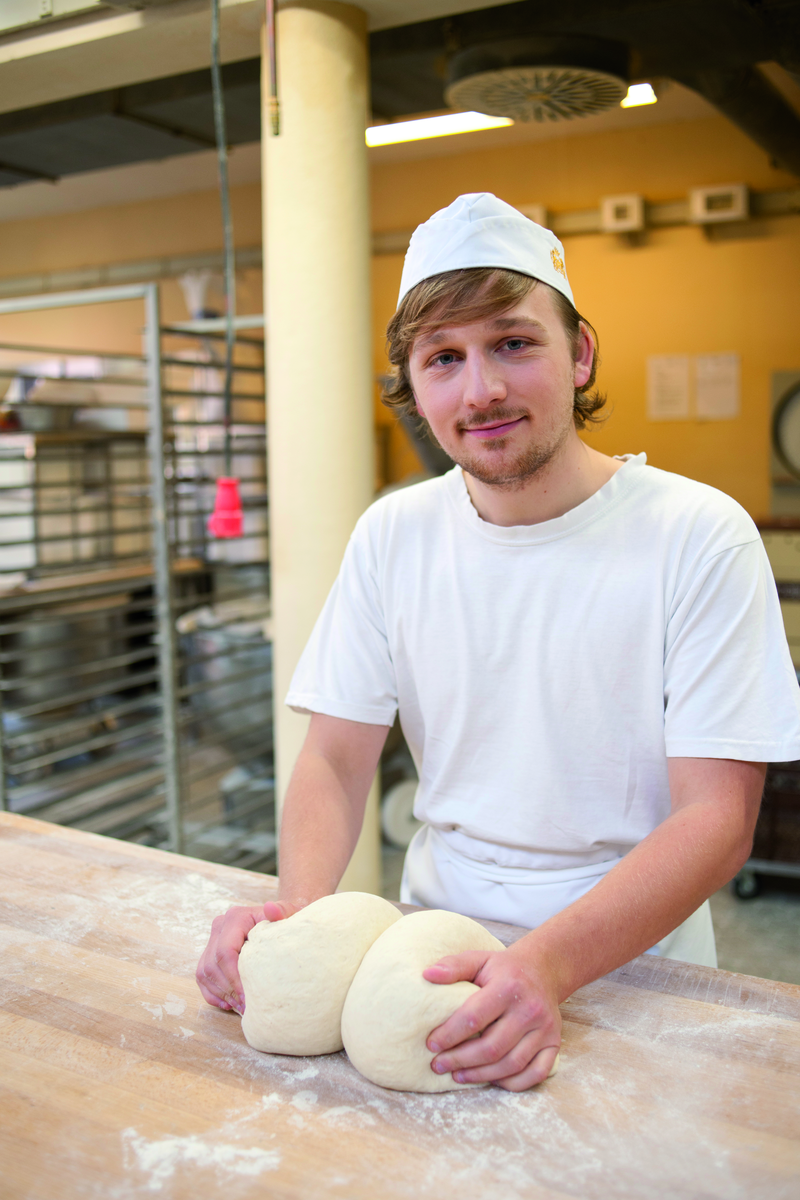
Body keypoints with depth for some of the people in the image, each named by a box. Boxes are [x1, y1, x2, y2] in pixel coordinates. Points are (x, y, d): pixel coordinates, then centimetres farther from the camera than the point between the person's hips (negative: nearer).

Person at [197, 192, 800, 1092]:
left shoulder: (701, 538, -11)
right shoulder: (391, 537, 1)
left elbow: (716, 819, -14)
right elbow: (335, 758, 3)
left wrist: (551, 961, -30)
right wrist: (298, 906, -17)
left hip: (631, 962, -2)